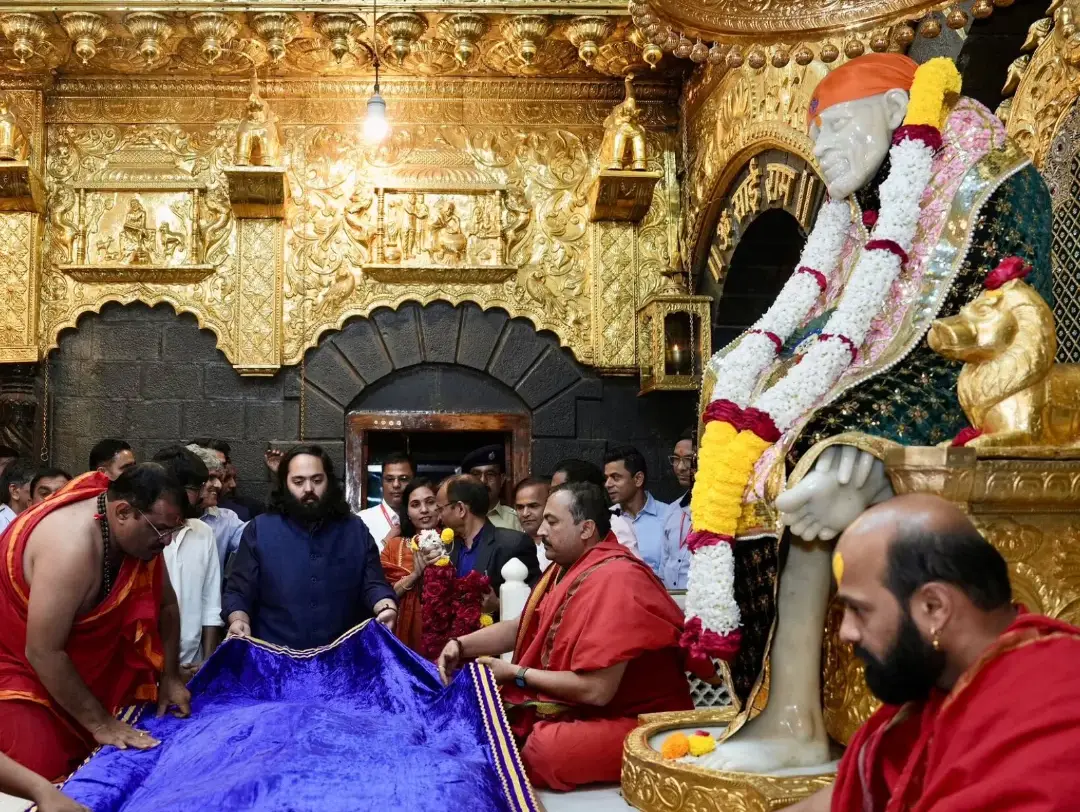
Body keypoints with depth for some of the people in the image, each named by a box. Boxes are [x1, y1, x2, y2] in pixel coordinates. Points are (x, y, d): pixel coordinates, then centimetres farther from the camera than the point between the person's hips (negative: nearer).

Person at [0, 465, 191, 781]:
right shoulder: (72, 545, -35)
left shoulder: (138, 529, -11)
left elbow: (166, 604, 5)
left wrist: (170, 677, 0)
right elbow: (43, 653, -30)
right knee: (46, 776, -13)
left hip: (84, 661, 7)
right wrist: (100, 722, -22)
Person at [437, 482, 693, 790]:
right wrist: (460, 646, 1)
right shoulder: (568, 567, 7)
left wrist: (516, 673, -16)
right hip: (580, 708, 9)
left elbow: (597, 690, -28)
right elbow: (523, 627, 18)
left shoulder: (613, 581, -25)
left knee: (544, 749, -32)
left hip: (640, 721, -9)